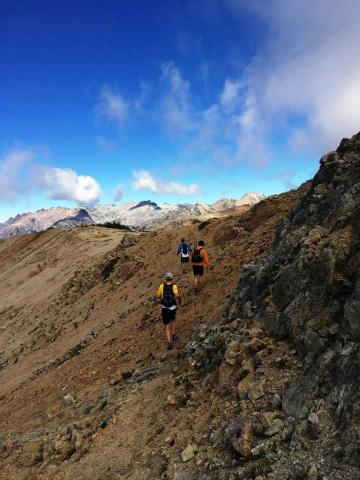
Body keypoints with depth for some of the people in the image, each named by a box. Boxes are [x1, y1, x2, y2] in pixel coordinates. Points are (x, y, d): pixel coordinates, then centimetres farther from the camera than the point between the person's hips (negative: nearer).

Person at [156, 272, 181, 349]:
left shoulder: (162, 286, -2)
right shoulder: (174, 286, -8)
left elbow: (158, 296, 7)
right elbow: (177, 295, -25)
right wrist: (180, 299, -3)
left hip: (164, 309, 0)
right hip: (173, 308, 0)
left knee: (167, 326, 5)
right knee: (173, 320, 33)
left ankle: (169, 342, -10)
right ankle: (173, 335, 33)